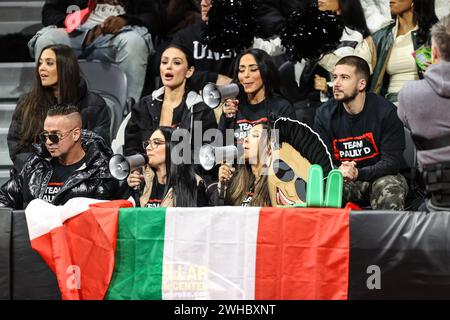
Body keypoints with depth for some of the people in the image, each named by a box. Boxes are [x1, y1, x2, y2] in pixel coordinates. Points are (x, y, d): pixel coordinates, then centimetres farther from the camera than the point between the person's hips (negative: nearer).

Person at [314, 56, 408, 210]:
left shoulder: (386, 111, -10)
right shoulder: (324, 114, -2)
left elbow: (392, 160, -11)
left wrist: (359, 174, -27)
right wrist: (338, 172, -27)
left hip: (380, 175, -2)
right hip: (342, 180, 2)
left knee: (389, 190, -35)